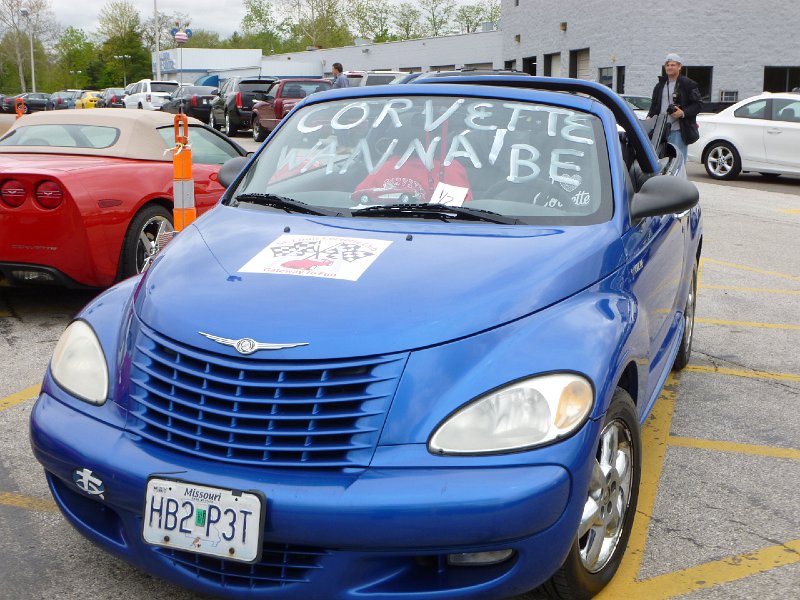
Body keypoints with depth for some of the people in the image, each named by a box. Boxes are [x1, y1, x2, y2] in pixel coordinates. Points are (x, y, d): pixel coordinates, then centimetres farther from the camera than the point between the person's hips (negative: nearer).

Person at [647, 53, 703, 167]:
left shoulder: (688, 84, 0)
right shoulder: (660, 86, 18)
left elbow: (698, 104, -2)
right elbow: (654, 105, 23)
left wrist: (683, 113, -17)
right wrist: (650, 117, 3)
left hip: (678, 131, -5)